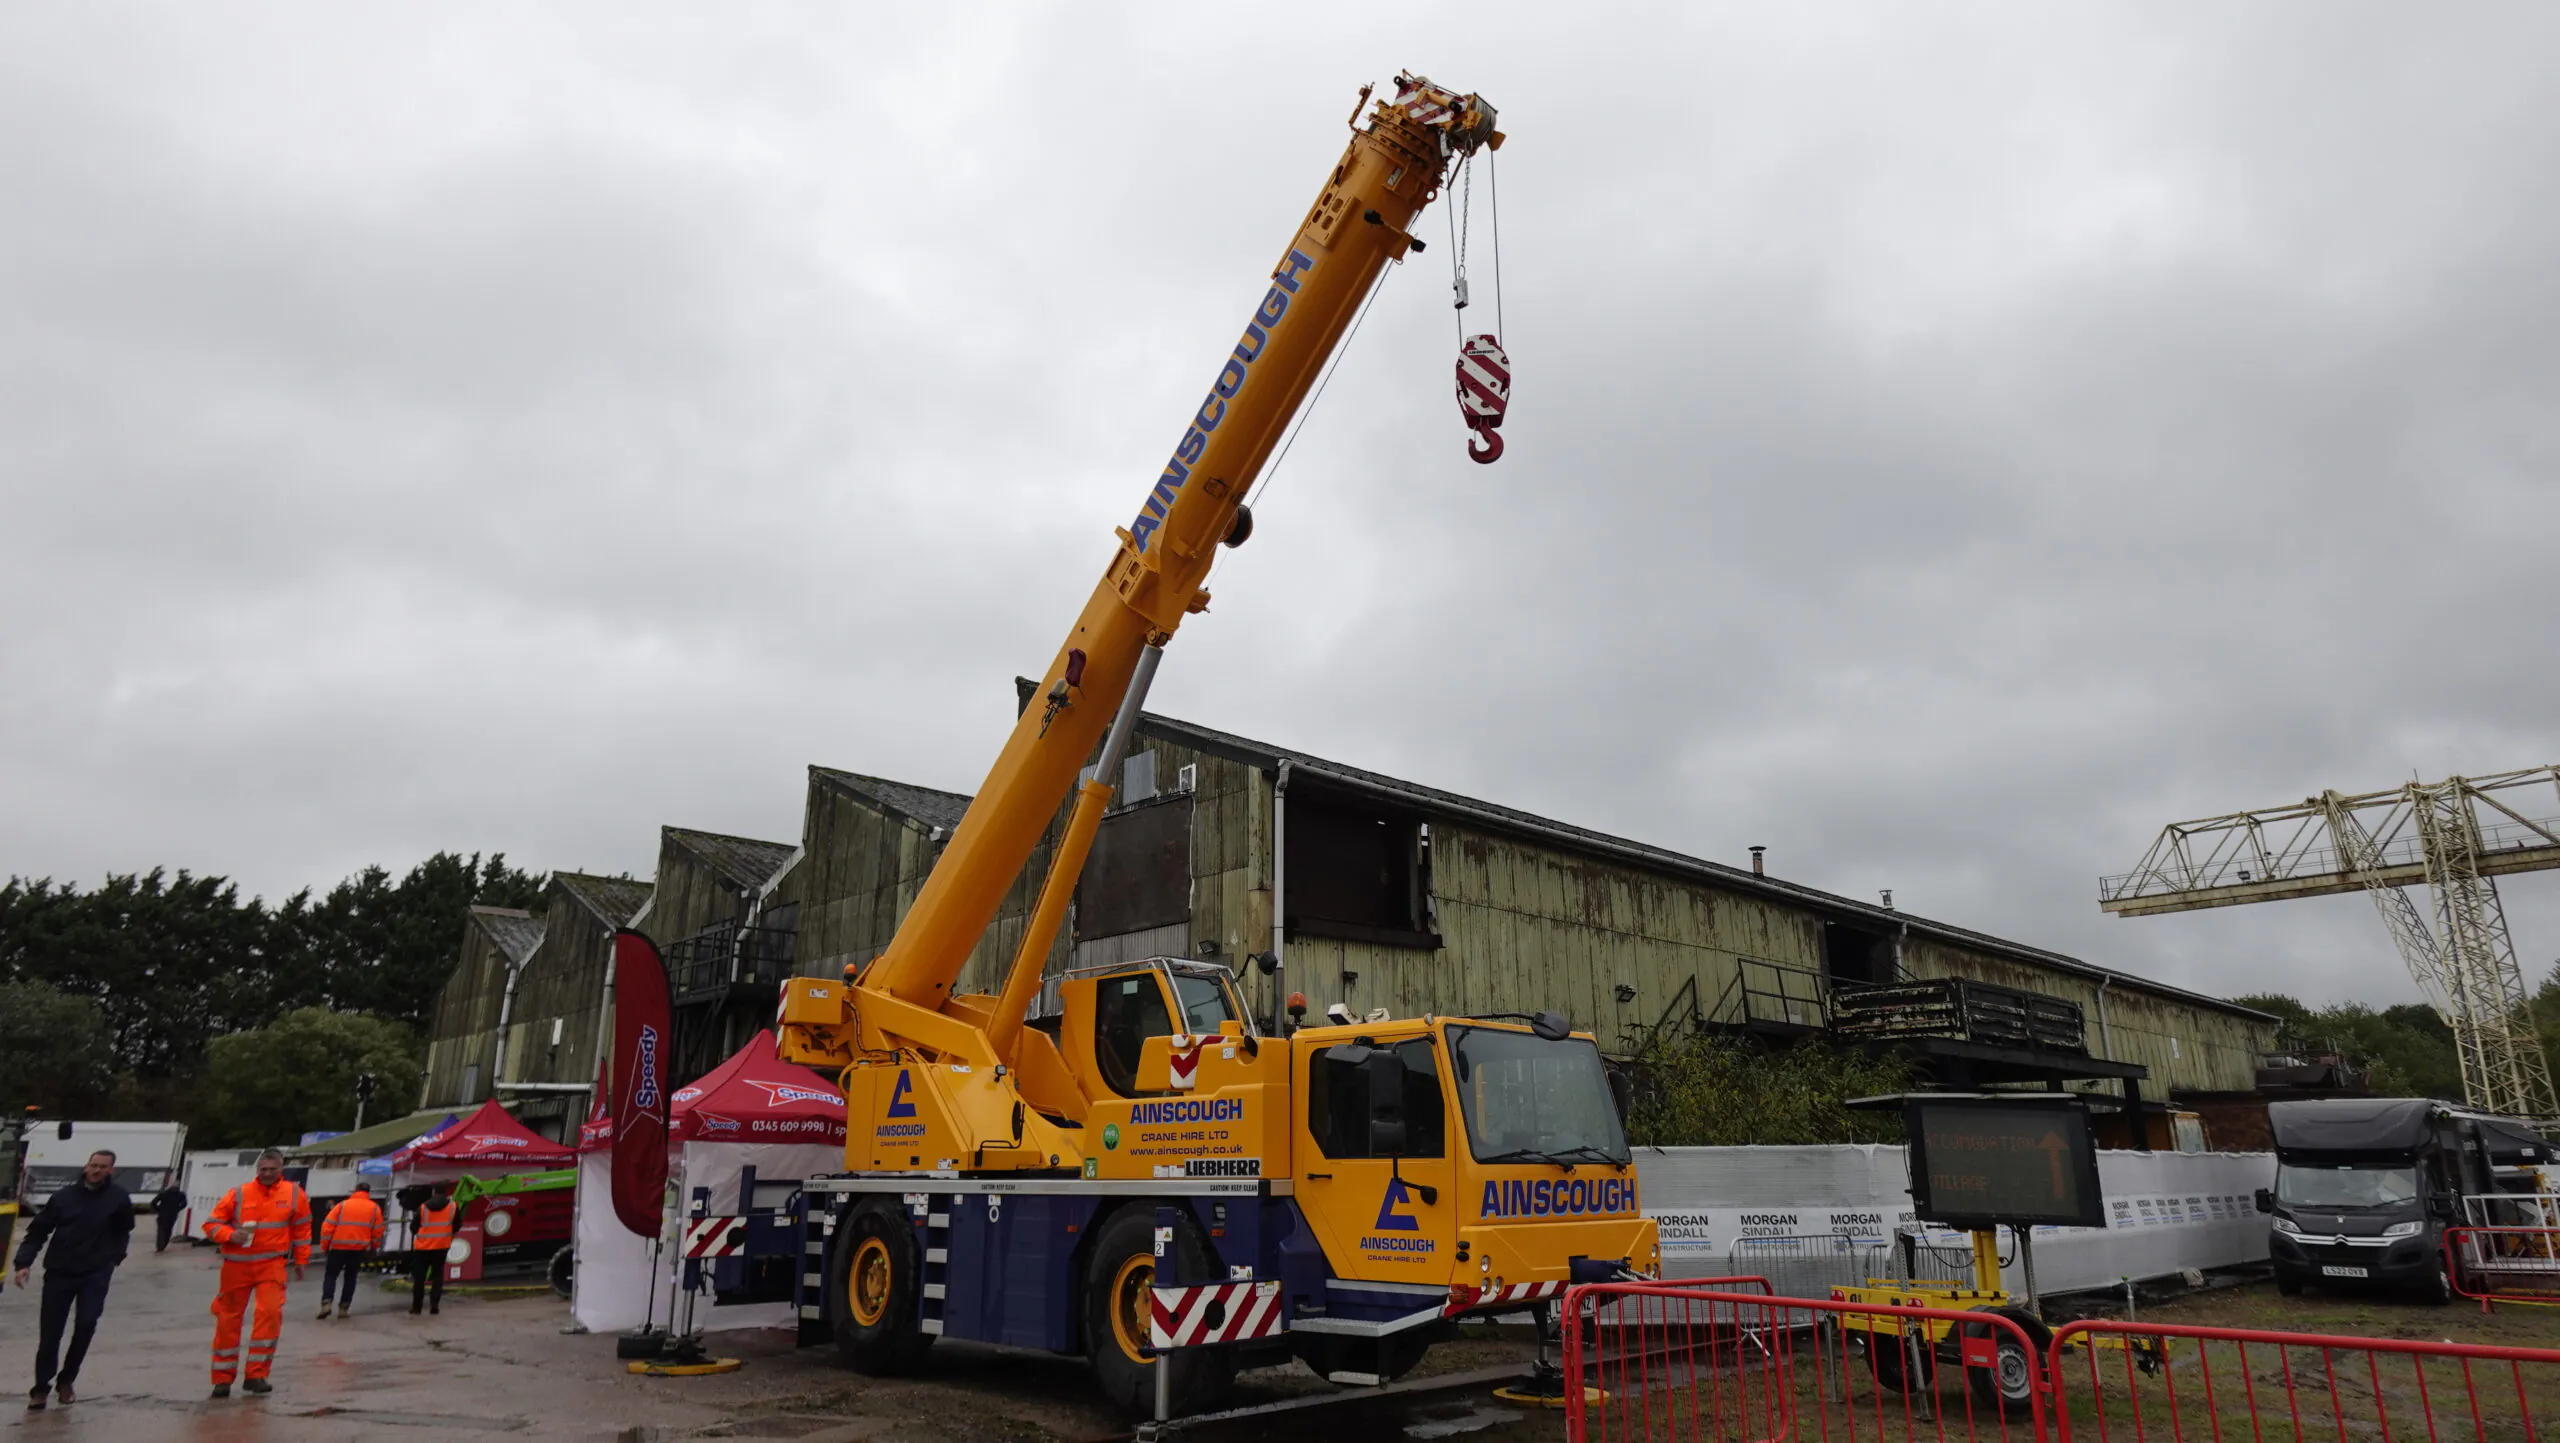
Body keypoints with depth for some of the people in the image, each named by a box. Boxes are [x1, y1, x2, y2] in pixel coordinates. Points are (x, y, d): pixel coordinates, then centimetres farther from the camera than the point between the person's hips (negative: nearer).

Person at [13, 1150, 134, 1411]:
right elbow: (38, 1231, 3)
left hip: (95, 1275, -1)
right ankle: (41, 1387, 18)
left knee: (86, 1325, -11)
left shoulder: (118, 1199, -1)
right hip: (59, 1273, 1)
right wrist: (24, 1263, -7)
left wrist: (114, 1259, 4)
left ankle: (66, 1381, 8)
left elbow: (123, 1232, 13)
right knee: (50, 1332, 3)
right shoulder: (64, 1196, -1)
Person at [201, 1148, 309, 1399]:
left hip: (271, 1265, 0)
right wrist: (230, 1235, -17)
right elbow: (211, 1224, 3)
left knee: (270, 1313, -15)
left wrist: (300, 1261, 15)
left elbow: (301, 1228, 13)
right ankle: (223, 1378, 21)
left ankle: (256, 1375, -5)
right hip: (236, 1265, 1)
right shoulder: (239, 1194, -1)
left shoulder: (294, 1194, 2)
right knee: (228, 1319, 6)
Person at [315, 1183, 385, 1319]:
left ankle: (326, 1303, -11)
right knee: (350, 1278, 12)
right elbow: (378, 1231, 8)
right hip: (359, 1249, 1)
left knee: (330, 1275, 8)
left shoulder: (342, 1205, 5)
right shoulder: (375, 1208, 7)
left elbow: (327, 1226, -2)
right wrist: (373, 1248, 22)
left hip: (339, 1247, -1)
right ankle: (343, 1308, 7)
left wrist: (324, 1246, 7)